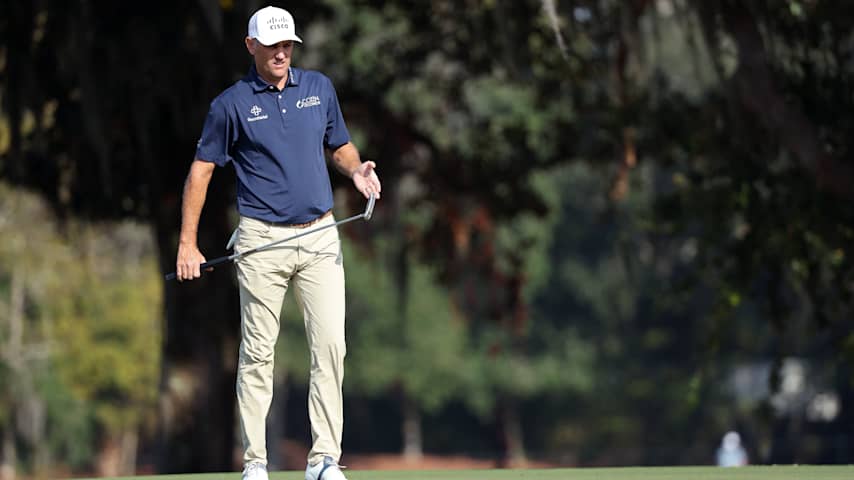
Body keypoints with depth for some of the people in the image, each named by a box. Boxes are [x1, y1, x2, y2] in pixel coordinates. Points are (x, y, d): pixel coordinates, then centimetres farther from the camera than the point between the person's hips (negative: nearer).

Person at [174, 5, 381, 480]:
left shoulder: (320, 87, 8)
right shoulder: (232, 103, -2)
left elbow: (341, 144, 21)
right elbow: (202, 170, 2)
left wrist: (357, 169, -3)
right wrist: (187, 244, -2)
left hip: (320, 237, 3)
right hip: (262, 242, -3)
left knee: (331, 344, -6)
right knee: (258, 352, 0)